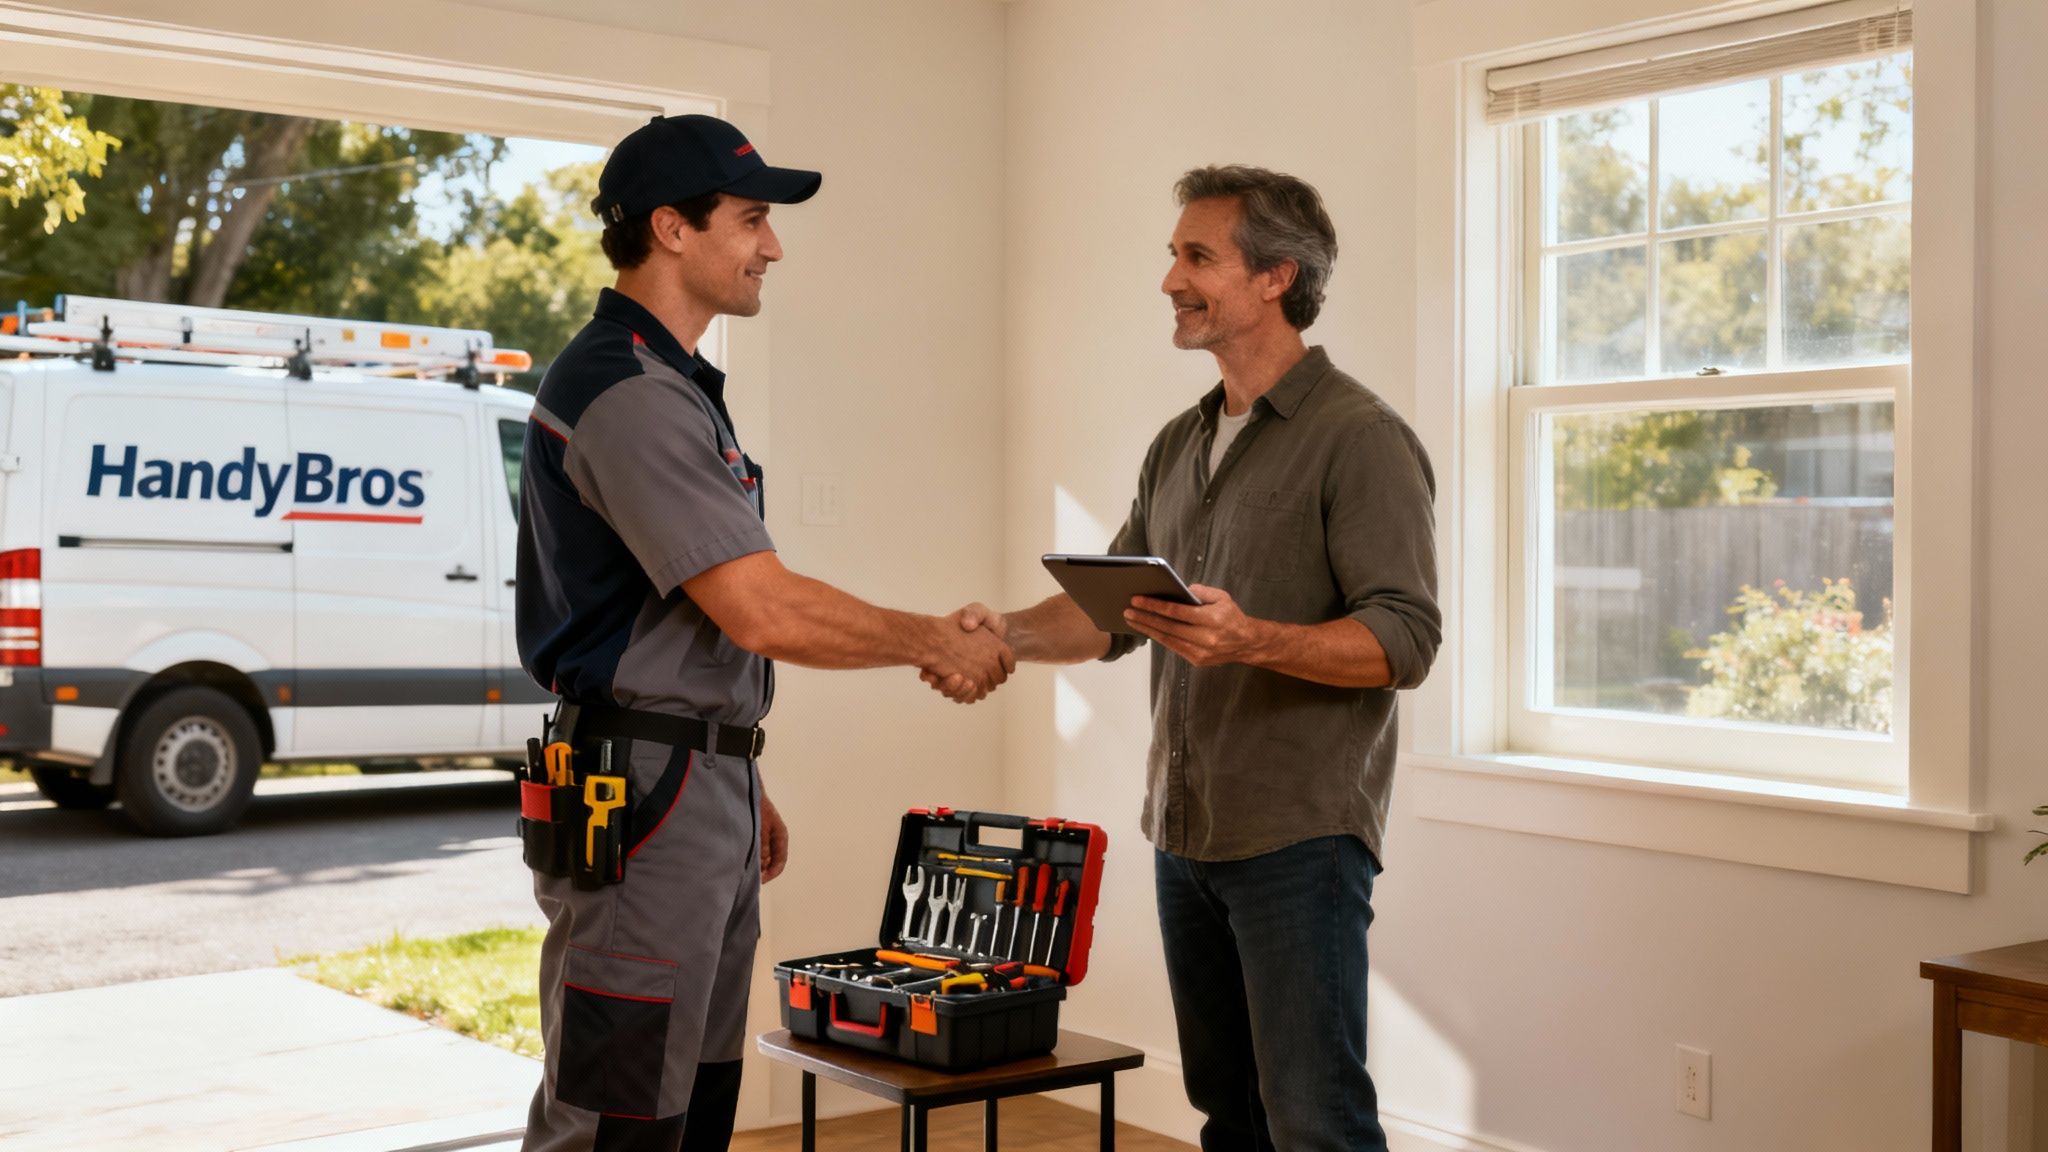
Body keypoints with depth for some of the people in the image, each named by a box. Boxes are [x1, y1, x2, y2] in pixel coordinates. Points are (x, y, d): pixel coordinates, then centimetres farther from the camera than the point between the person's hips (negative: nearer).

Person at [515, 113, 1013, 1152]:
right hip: (643, 802, -11)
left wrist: (739, 784, 22)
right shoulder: (629, 394, -18)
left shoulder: (671, 383, 17)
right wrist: (937, 644, -10)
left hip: (703, 795, 11)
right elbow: (766, 613, -24)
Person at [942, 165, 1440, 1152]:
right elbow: (1110, 611, 16)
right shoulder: (1178, 446, 14)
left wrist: (1252, 640, -30)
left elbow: (1405, 638, -15)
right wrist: (1007, 633, -2)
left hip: (1299, 837, -7)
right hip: (1185, 831, 7)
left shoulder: (1360, 438, -9)